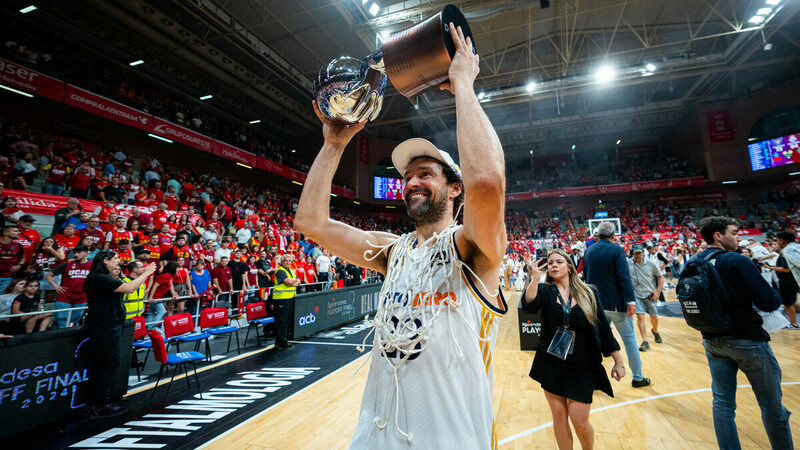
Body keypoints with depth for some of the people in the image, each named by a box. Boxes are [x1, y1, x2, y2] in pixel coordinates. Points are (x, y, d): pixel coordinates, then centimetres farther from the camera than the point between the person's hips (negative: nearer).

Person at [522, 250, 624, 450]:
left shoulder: (588, 293, -1)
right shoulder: (544, 290, -4)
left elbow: (604, 328, 3)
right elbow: (529, 306, -25)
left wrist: (618, 362, 4)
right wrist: (535, 278, -37)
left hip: (582, 367, 0)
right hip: (551, 364, 0)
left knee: (579, 421, 3)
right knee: (559, 417, 9)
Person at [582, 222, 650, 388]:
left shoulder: (588, 251, 5)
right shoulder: (616, 250, -11)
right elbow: (624, 277, -18)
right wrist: (631, 300, -18)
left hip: (596, 304, 5)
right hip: (616, 303, -4)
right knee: (629, 338, 11)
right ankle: (638, 378, 23)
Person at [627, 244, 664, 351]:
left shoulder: (651, 263, -3)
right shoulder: (628, 263, -6)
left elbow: (660, 277, 6)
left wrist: (658, 291, 0)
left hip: (650, 295, 2)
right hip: (636, 295, -2)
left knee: (654, 317, 13)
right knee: (640, 316, -13)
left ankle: (655, 331, 46)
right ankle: (645, 342, -8)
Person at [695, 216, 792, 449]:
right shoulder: (737, 261, -16)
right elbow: (769, 302, -15)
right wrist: (774, 296, 6)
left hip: (712, 341, 5)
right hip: (746, 340, -5)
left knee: (722, 403, 13)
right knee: (771, 404, 13)